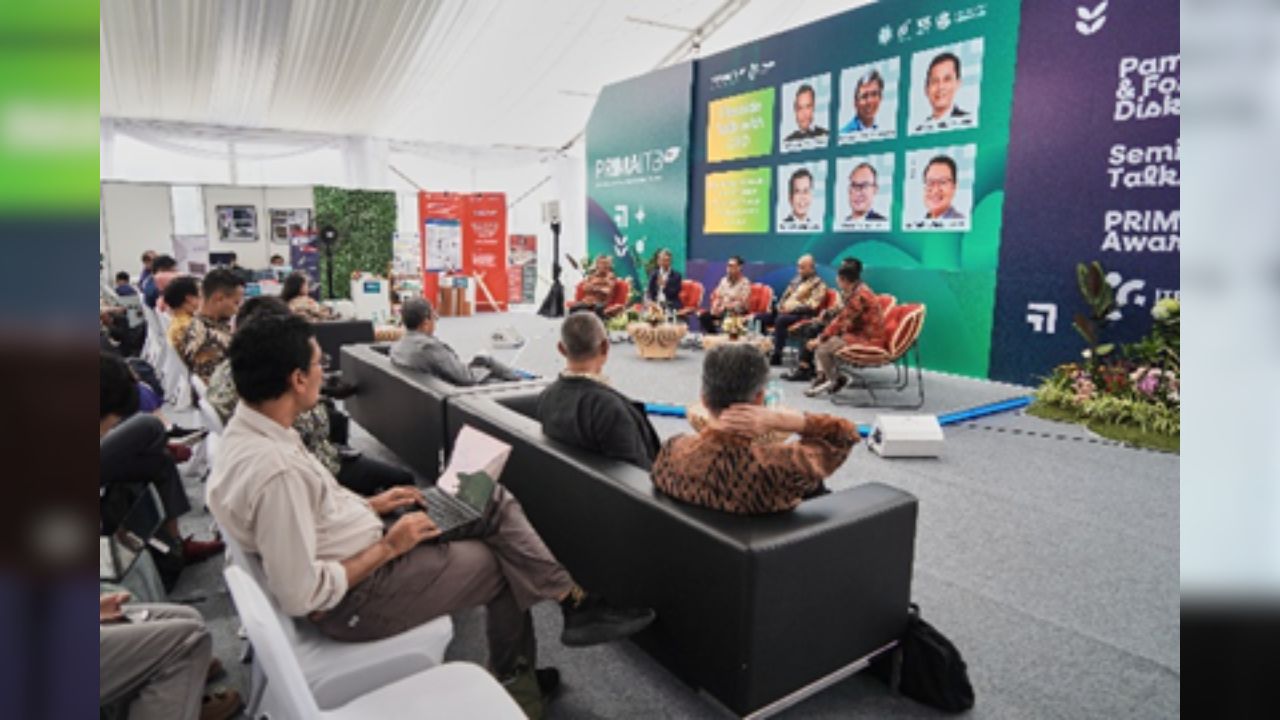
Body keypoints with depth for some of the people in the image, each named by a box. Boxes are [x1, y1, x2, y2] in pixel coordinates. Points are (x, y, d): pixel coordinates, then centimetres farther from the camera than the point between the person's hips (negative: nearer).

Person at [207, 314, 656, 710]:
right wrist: (389, 547, -18)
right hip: (357, 596, -9)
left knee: (495, 503, 5)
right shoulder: (275, 471, -32)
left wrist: (369, 506, 5)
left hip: (356, 548, 9)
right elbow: (300, 596, -28)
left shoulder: (249, 429, -2)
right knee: (505, 561, 6)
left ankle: (572, 601, 15)